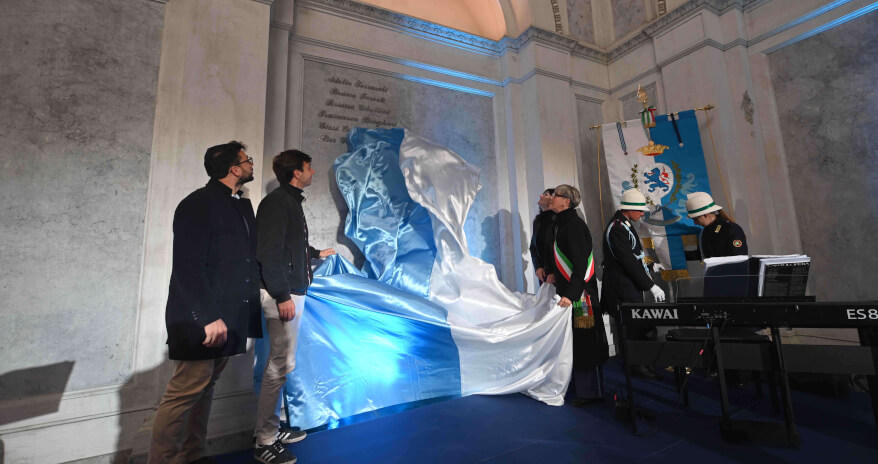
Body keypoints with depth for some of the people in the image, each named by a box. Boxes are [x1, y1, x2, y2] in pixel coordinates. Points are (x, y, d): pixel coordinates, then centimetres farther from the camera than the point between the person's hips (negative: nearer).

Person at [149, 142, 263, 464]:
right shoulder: (199, 204, -10)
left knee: (205, 387, 16)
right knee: (187, 389, 1)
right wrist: (209, 317, -21)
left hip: (229, 317, 8)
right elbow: (188, 268, -17)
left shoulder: (243, 205, 13)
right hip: (201, 319, -7)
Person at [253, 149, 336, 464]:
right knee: (281, 365, -3)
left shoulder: (291, 201, 16)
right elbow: (270, 252, -20)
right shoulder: (277, 202, -13)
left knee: (282, 364, 16)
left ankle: (272, 429, 30)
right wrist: (283, 296, -21)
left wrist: (317, 252, 42)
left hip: (293, 291, 10)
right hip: (282, 294, -10)